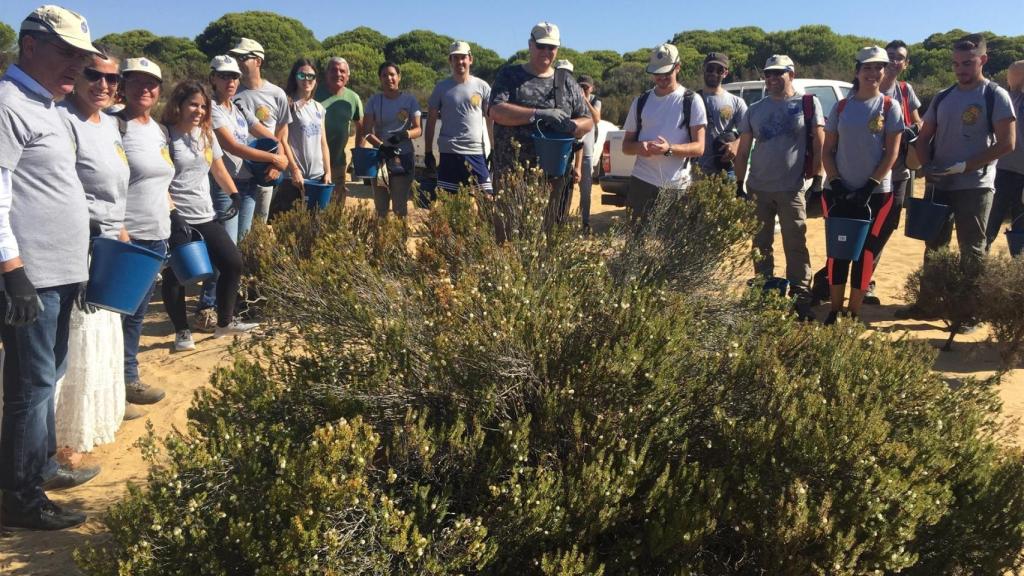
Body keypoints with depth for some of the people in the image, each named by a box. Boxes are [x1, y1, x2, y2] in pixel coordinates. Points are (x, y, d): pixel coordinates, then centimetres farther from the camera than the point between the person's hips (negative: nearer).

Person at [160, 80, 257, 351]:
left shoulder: (206, 133, 10)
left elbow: (218, 168, 20)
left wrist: (234, 194, 8)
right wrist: (171, 212, -20)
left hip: (206, 216, 7)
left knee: (233, 263, 7)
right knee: (175, 276, 1)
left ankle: (225, 323, 22)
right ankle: (182, 331, 19)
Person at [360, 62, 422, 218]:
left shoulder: (409, 100, 1)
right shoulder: (374, 101, 3)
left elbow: (418, 129, 1)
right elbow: (367, 131, -2)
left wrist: (405, 134, -22)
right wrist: (382, 146, -20)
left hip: (403, 158, -1)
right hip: (380, 156, 1)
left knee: (400, 205, -4)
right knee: (380, 206, 3)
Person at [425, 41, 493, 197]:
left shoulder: (482, 86, 6)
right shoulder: (442, 87, 7)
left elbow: (491, 120, 9)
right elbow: (431, 121, 10)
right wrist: (428, 152, 6)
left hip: (477, 152, 0)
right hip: (449, 152, 0)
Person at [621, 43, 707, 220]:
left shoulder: (692, 101, 1)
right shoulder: (641, 101, 12)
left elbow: (699, 148, -4)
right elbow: (626, 146, 15)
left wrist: (669, 149, -23)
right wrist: (639, 147, -10)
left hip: (676, 187, -3)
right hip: (642, 182, 3)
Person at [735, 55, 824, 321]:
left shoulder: (808, 104, 1)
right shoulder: (754, 110, 10)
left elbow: (819, 145, 0)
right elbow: (743, 151, 10)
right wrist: (740, 185, 4)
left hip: (792, 189, -4)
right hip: (758, 189, 4)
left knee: (796, 245, -2)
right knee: (760, 245, 10)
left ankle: (800, 299, 4)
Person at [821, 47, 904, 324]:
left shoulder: (890, 107, 0)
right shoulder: (841, 107, 6)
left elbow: (892, 152, -4)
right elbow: (827, 150, 7)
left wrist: (870, 187, -12)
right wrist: (835, 183, -6)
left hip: (876, 194, -2)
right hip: (839, 192, 2)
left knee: (865, 254, 1)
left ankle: (854, 314, 10)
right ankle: (834, 311, 14)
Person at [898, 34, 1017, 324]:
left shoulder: (995, 96, -6)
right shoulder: (942, 98, 10)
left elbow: (1006, 144, -12)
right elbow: (923, 139, 14)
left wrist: (963, 166, -17)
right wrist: (927, 165, -6)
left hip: (975, 187, -5)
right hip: (940, 185, 5)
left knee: (972, 251, 2)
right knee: (934, 246, 12)